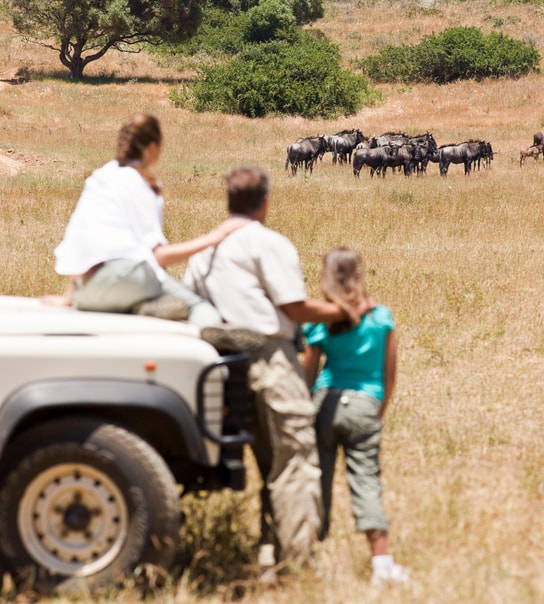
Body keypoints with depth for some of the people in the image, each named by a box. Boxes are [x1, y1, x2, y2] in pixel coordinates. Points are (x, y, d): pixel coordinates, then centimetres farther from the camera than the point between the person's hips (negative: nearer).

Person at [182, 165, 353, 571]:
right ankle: (299, 560, -6)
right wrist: (342, 311, 2)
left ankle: (270, 554, 13)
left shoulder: (205, 249, 15)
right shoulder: (270, 244, -6)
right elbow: (296, 308, -10)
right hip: (271, 356, -7)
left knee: (269, 462, 15)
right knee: (297, 461, -3)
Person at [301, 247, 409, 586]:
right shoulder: (382, 317, 2)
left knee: (319, 477, 8)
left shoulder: (321, 322, 0)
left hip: (327, 401, -1)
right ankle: (382, 561, -5)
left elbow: (308, 373, 5)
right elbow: (390, 373, 6)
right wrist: (380, 412, 18)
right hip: (366, 406, 1)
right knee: (366, 478, 1)